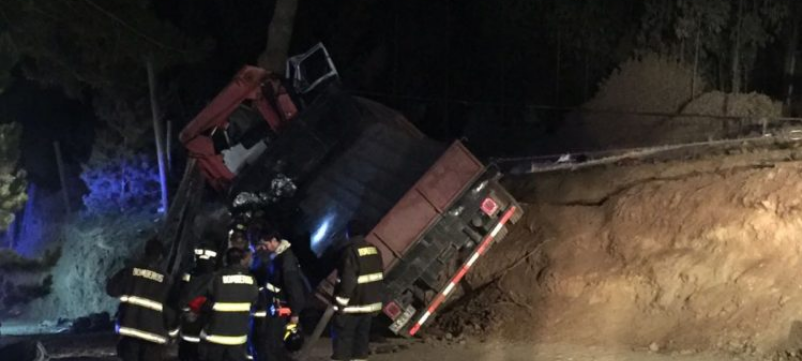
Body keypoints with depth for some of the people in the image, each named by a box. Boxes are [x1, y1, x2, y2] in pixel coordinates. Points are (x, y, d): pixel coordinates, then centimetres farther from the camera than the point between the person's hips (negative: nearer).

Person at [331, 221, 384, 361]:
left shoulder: (351, 251, -17)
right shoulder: (375, 251, 9)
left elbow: (347, 280, -22)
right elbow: (379, 277, 15)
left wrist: (340, 303, -16)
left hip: (352, 305, -8)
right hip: (369, 303, 8)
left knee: (342, 336, -1)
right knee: (362, 336, 14)